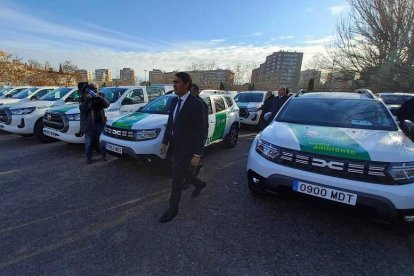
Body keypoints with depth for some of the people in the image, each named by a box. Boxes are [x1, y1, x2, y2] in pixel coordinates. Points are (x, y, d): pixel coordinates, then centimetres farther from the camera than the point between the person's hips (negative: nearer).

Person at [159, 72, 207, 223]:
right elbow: (170, 123, 12)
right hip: (175, 146, 8)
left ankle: (173, 209, 22)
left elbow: (201, 131, -18)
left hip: (187, 148, -8)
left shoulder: (196, 104, -18)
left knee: (177, 178, 1)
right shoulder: (175, 101, 5)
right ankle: (200, 184, 49)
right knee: (179, 173, 22)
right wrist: (165, 142, 6)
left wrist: (197, 155, -19)